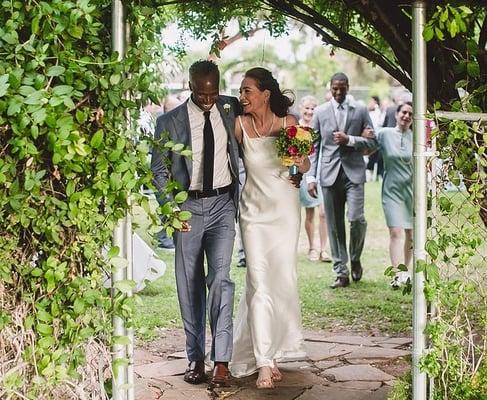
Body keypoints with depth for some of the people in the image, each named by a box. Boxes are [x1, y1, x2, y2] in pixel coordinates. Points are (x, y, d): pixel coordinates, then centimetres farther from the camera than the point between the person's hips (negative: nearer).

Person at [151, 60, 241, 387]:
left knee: (220, 278, -11)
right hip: (187, 206, 0)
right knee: (190, 284, 6)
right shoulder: (170, 122, -3)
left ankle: (222, 361, -11)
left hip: (222, 204, 0)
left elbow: (242, 150, 20)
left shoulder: (230, 109, 4)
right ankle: (196, 358, 17)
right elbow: (159, 170, -1)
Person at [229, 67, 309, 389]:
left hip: (285, 209, 1)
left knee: (284, 279, 9)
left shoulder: (288, 122, -3)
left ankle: (274, 350, 29)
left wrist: (301, 163, -16)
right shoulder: (240, 125, -5)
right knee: (259, 284, -9)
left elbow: (306, 166, 3)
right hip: (255, 210, -1)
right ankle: (264, 363, -9)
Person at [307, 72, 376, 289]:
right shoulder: (320, 112, 8)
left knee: (356, 219, -15)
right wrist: (311, 177, 0)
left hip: (353, 173, -1)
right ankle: (341, 273, 10)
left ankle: (355, 259, 11)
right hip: (330, 174, 1)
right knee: (334, 226, 3)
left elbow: (372, 142, 5)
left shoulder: (360, 111, 6)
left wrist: (349, 140, -11)